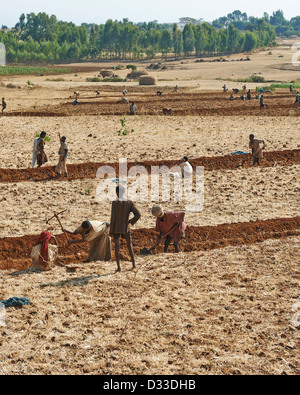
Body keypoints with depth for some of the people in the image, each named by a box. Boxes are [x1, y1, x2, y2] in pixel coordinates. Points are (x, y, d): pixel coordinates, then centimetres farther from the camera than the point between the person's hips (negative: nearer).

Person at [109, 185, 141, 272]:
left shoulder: (114, 203, -13)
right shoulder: (130, 203, -6)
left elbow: (112, 218, -13)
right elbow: (138, 214, -11)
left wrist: (111, 231, -5)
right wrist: (131, 222, 4)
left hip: (116, 229, -2)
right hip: (126, 228, 2)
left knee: (117, 246, 5)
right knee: (129, 245, 17)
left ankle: (118, 267, 1)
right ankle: (134, 264, 16)